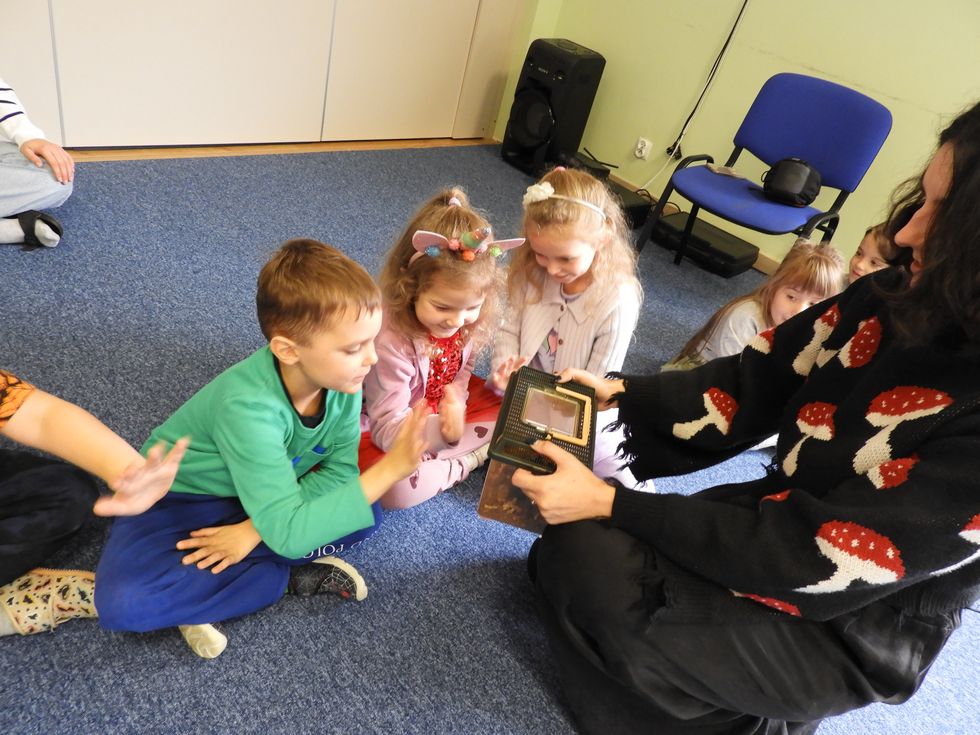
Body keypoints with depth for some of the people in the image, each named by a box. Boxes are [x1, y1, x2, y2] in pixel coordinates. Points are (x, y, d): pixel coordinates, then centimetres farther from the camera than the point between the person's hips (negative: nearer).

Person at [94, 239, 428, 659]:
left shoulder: (341, 377, -20)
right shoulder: (249, 406, -37)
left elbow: (339, 473, -11)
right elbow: (288, 533, -36)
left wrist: (254, 530, -22)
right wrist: (391, 468, -40)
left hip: (264, 498, 5)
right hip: (176, 498, -5)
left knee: (363, 511, -13)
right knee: (121, 603, -29)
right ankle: (294, 575, -14)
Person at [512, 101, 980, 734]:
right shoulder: (904, 297, -12)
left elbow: (812, 561, -29)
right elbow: (753, 384, -3)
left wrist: (609, 503, -28)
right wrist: (615, 391, -14)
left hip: (848, 630, -5)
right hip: (787, 520, 6)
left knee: (594, 564, -19)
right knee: (575, 541, -5)